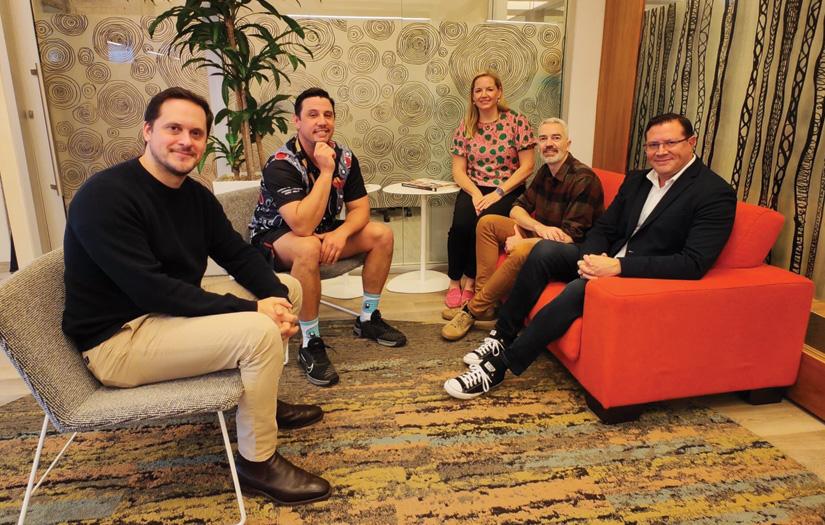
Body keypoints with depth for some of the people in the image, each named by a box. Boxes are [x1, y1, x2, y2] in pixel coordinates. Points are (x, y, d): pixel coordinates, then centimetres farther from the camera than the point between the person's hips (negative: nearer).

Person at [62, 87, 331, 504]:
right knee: (259, 332, -28)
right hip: (118, 340, -9)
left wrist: (276, 298, -16)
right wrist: (250, 309, -28)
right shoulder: (104, 196, -22)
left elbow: (238, 254, 4)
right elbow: (151, 289, -29)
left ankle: (263, 401, 21)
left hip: (170, 313, 9)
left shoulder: (195, 194, 4)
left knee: (286, 286, 9)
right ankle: (257, 462, -7)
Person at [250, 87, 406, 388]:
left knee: (382, 235, -9)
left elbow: (359, 208, -3)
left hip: (324, 231, 7)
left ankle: (368, 319, 4)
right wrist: (325, 172, -35)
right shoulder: (281, 164, -26)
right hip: (275, 237, -6)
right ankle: (310, 344, -25)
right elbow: (303, 226, -37)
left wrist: (341, 233, -25)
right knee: (309, 248, -40)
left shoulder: (344, 157, -6)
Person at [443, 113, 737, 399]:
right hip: (608, 260, 7)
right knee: (545, 250, -17)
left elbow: (694, 264, -21)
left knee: (581, 288, -33)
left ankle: (500, 365, -23)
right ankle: (502, 337, -11)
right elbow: (603, 228, 11)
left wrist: (618, 266, -28)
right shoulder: (636, 180, 11)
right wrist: (592, 257, -13)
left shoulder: (715, 194, -11)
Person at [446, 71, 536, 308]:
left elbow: (527, 166, -6)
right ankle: (454, 282, -7)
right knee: (461, 224, -28)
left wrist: (498, 193, -15)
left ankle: (470, 281, -8)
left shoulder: (516, 122, -1)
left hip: (508, 191, -2)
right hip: (473, 189, 2)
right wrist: (475, 194, -15)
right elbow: (458, 170, 4)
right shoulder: (465, 127, 8)